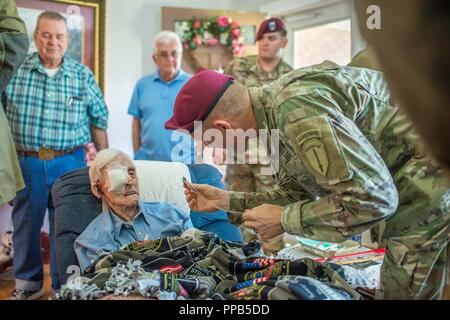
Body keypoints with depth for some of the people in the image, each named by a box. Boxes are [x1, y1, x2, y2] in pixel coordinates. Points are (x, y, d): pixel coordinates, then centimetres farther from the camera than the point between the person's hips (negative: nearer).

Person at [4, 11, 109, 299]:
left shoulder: (83, 75, 2)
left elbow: (98, 120, 9)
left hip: (69, 163, -1)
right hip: (26, 162, 1)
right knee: (25, 224, 13)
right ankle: (28, 284, 33)